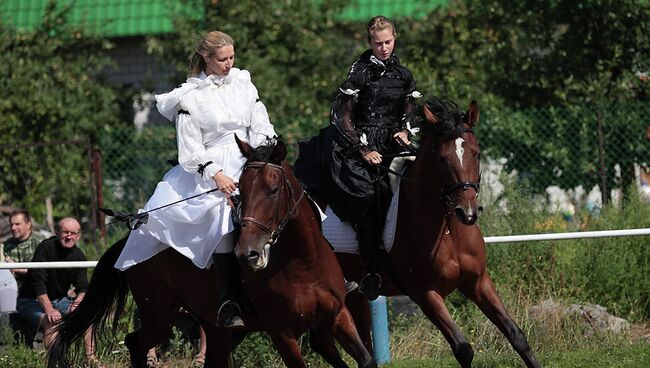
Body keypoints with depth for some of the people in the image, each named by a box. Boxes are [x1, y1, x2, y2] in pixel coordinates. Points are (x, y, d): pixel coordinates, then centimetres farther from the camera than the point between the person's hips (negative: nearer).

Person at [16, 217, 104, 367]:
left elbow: (83, 288, 4)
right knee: (52, 321, -34)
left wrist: (77, 302, -20)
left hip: (58, 300, 6)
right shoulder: (45, 248, -19)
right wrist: (49, 310, -32)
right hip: (31, 301, -6)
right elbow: (38, 281, -25)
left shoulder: (78, 256, 1)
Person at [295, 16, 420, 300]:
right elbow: (342, 116, -5)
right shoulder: (360, 72, -3)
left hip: (391, 145, 6)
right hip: (359, 143, -6)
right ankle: (370, 274, -20)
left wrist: (406, 131, 1)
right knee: (368, 197, -24)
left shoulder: (403, 75, 13)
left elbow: (408, 113, 23)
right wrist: (364, 151, -10)